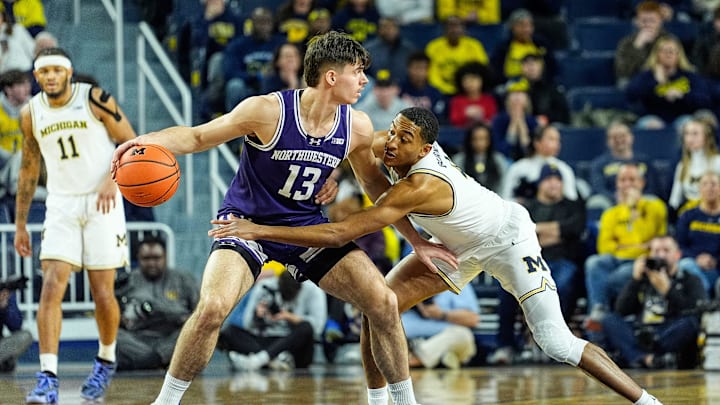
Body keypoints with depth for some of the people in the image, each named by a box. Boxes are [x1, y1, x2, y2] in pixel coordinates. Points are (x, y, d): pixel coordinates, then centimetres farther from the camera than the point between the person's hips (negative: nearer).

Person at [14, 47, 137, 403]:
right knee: (51, 287, -14)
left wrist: (113, 177, -22)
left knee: (102, 293, -1)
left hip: (101, 204, -2)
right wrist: (20, 224, 13)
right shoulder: (31, 114, 3)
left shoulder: (95, 99, -8)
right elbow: (29, 169, 14)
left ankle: (106, 360, 27)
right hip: (61, 205, 2)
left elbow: (131, 143, -4)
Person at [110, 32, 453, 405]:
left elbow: (374, 183, 11)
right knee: (212, 308, -29)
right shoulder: (269, 111, -22)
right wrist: (145, 141, -31)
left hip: (306, 226, 5)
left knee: (384, 304, -7)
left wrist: (416, 240, 12)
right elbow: (197, 137, -13)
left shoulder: (357, 127, -9)